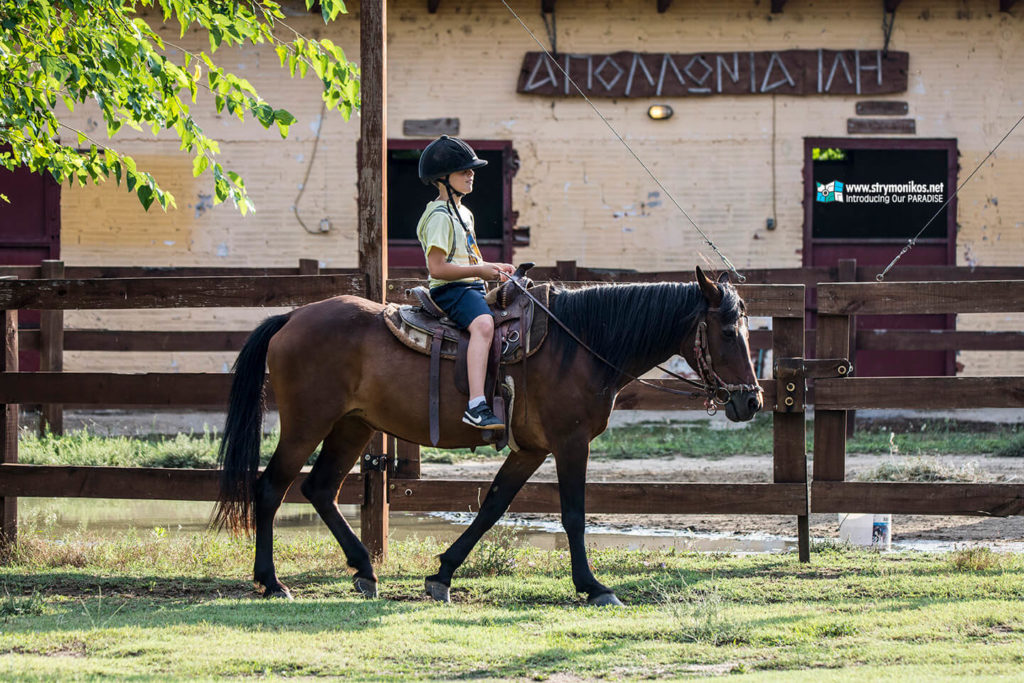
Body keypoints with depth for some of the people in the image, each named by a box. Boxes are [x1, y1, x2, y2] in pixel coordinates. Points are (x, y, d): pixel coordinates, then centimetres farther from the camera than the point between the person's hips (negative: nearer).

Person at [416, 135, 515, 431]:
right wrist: (479, 270, -19)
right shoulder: (440, 216, -11)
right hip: (450, 291, -11)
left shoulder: (463, 214, 21)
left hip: (472, 287, 11)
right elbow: (437, 267, -20)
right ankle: (477, 406, -50)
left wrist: (494, 267, 17)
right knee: (483, 324, -36)